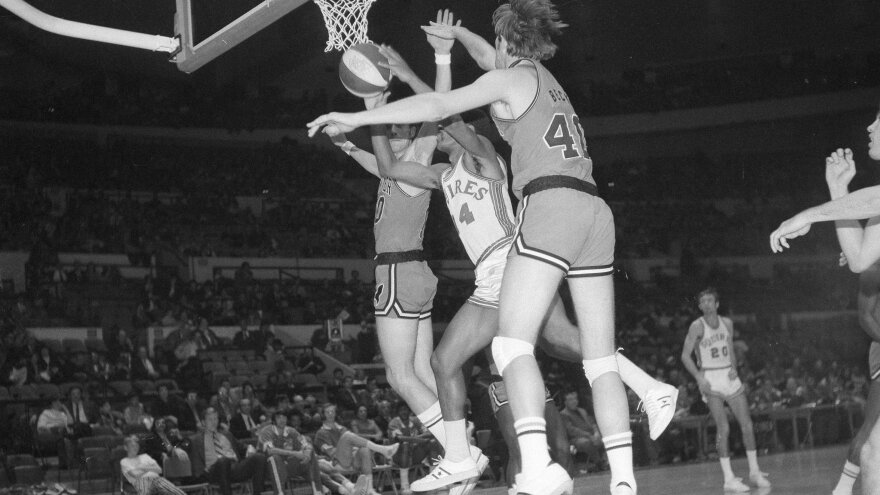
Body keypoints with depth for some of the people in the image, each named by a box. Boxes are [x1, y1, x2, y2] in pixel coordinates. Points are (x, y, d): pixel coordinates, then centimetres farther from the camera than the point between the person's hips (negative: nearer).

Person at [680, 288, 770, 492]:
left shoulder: (727, 323, 8)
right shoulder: (697, 326, -7)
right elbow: (685, 356, -7)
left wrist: (734, 368, -2)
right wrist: (699, 377, -17)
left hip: (729, 377, 5)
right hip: (710, 379, -5)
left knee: (747, 425, 4)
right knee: (723, 428, -13)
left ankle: (754, 471, 18)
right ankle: (729, 479, -9)